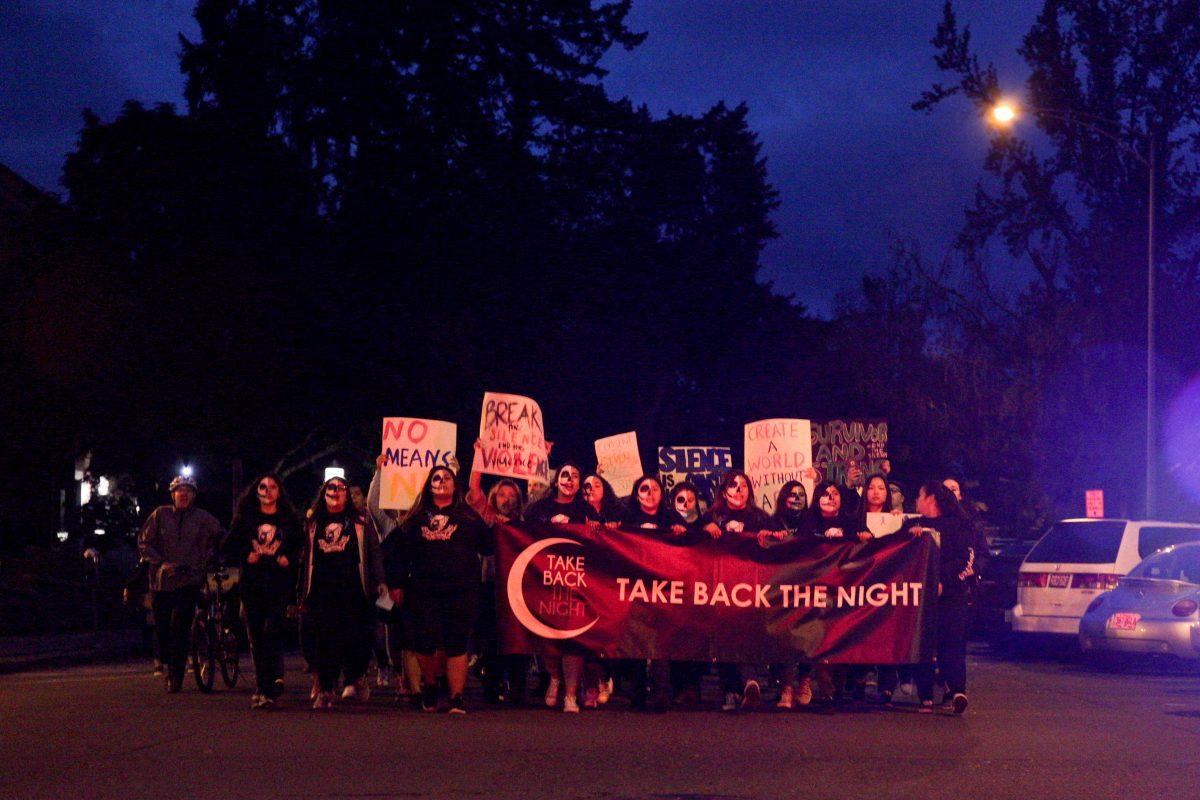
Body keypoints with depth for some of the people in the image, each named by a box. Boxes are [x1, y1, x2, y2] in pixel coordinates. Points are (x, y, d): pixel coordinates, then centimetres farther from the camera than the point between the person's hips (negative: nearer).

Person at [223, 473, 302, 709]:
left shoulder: (290, 520, 10)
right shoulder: (244, 519, 12)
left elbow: (302, 548, 11)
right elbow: (227, 550, 11)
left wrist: (289, 559, -8)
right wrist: (245, 557, -6)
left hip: (279, 585, -2)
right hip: (252, 585, 2)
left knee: (272, 629, -19)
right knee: (256, 636, 3)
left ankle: (265, 688, -17)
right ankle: (263, 688, 11)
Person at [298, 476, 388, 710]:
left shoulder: (361, 521, 11)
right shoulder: (312, 523, 18)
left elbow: (374, 552, 7)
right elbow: (305, 558, 20)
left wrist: (379, 580, -5)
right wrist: (302, 593, 17)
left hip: (354, 590, -2)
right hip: (322, 592, 2)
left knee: (355, 636, -8)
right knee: (324, 640, -3)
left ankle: (355, 680, 12)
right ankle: (325, 691, 1)